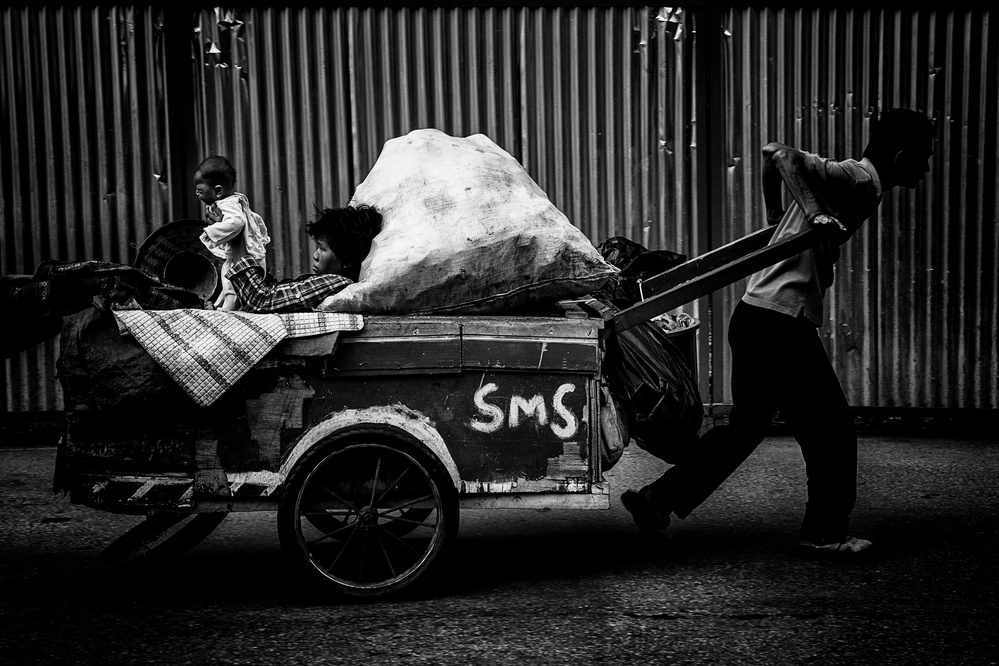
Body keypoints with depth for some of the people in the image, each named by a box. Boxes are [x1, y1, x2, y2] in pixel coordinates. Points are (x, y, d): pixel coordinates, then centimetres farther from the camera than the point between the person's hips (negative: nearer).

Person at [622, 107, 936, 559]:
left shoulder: (848, 177, 18)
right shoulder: (861, 179, -7)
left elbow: (771, 156, 23)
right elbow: (782, 154, -18)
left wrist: (777, 216, 29)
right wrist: (815, 213, -24)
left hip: (753, 317, 10)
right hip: (781, 323, -10)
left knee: (746, 426, 17)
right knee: (831, 428, 4)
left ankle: (658, 500, 19)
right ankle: (825, 534, 16)